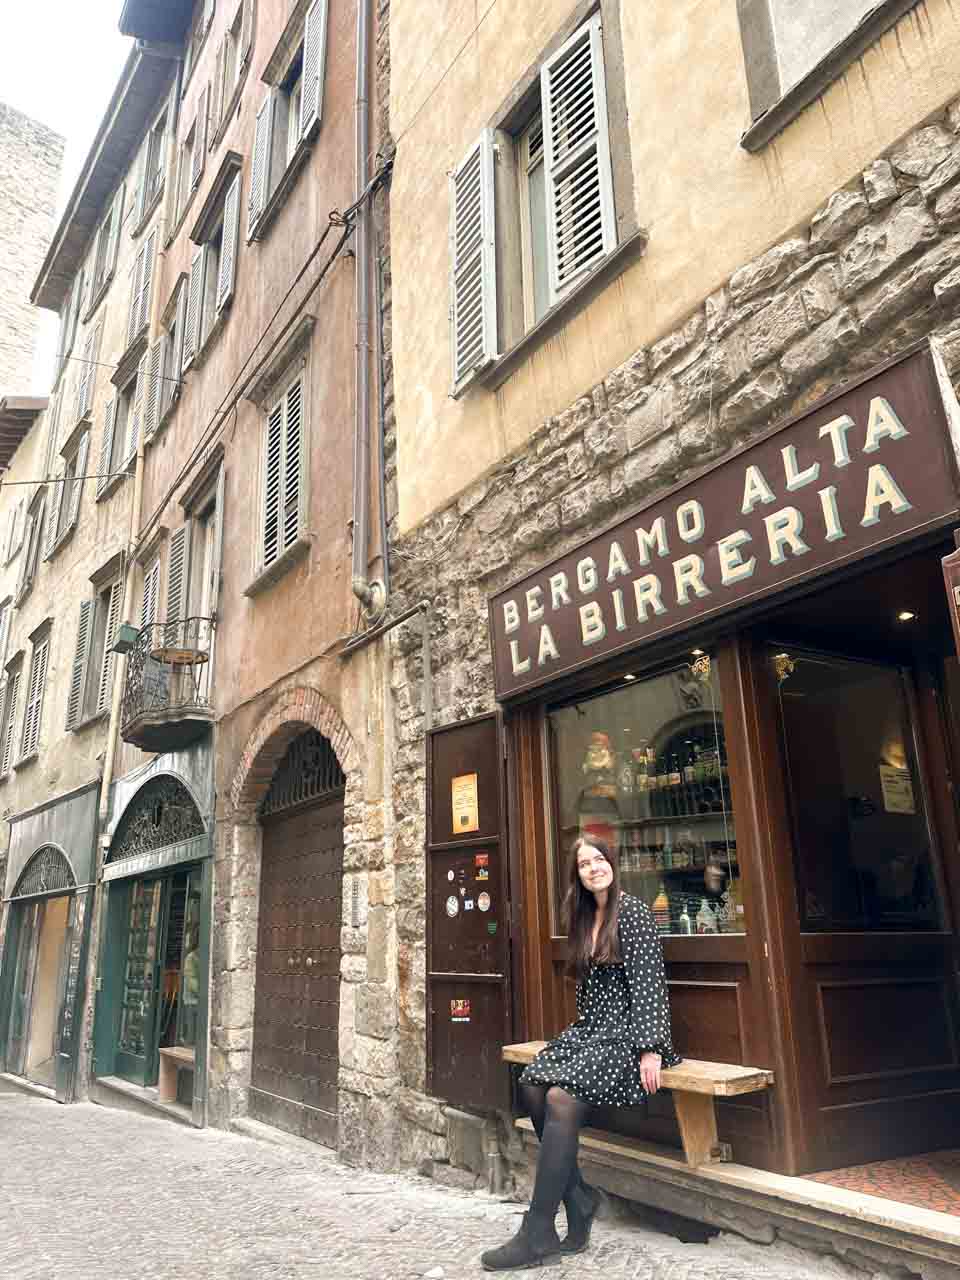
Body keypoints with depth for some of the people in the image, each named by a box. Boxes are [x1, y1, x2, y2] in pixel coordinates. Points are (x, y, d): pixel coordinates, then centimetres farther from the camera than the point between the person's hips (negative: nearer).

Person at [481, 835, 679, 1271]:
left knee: (561, 1098, -27)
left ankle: (537, 1233, -19)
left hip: (627, 1034, -7)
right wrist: (579, 1034, 10)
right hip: (590, 1030, 7)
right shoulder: (584, 917, 15)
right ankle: (578, 1198, -6)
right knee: (532, 1084, -19)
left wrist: (650, 1051, -19)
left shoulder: (633, 912, -7)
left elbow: (649, 984, -13)